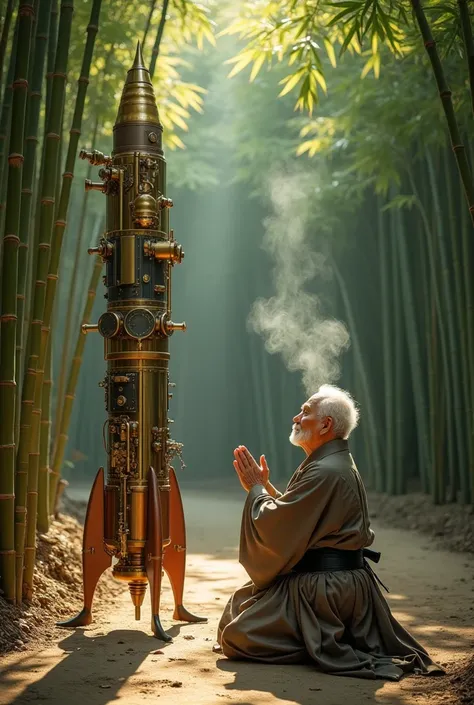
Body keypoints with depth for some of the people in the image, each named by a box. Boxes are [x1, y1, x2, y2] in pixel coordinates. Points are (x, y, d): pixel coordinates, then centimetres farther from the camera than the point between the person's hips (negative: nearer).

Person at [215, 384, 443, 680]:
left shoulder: (325, 472, -21)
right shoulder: (340, 464, 12)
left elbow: (273, 525, -21)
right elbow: (293, 515, 17)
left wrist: (256, 488, -5)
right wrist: (265, 485, 12)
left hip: (319, 587, -10)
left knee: (233, 636, -6)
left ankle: (325, 649, -9)